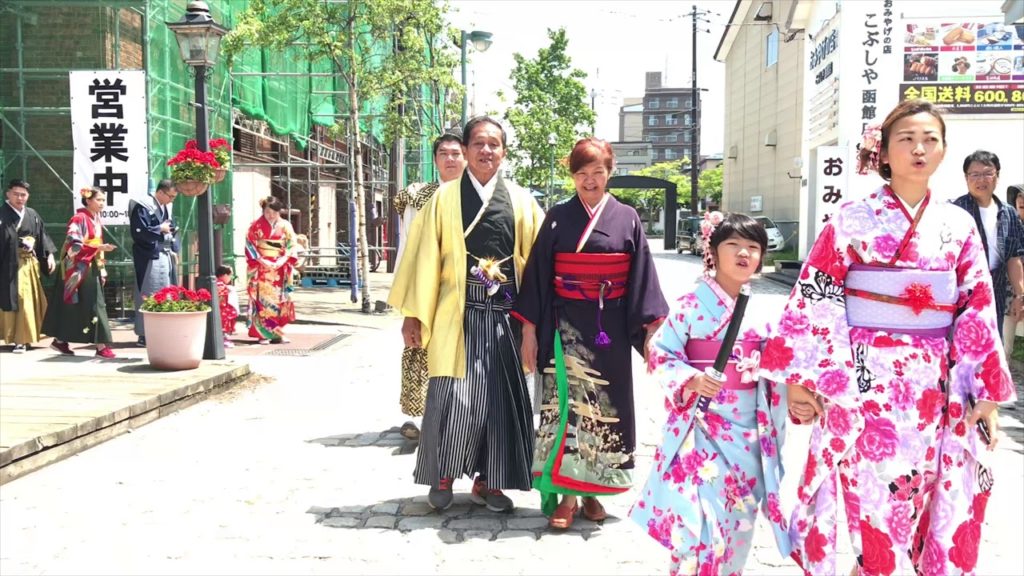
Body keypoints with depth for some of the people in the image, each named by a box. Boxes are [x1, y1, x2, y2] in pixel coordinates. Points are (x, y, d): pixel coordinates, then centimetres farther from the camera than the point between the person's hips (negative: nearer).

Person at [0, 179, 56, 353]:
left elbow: (42, 236, 16)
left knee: (31, 300, 9)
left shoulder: (32, 215, 11)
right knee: (15, 301, -7)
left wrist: (49, 255, 7)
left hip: (30, 264, 6)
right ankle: (19, 339, -2)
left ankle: (25, 337, 18)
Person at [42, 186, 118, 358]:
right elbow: (74, 246, -19)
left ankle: (60, 340, 17)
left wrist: (102, 270, 16)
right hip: (79, 269, -8)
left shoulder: (96, 219, 14)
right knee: (93, 305, -11)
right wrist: (99, 247, -26)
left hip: (92, 268, 8)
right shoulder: (79, 218, -12)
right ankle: (101, 346, -11)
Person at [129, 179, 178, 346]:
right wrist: (160, 229, -11)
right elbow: (138, 232, -18)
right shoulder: (143, 207, -10)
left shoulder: (166, 207, 16)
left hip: (164, 256, 8)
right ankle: (145, 334, 0)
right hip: (149, 257, -8)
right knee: (148, 297, -5)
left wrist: (173, 249, 11)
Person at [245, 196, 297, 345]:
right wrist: (261, 260, -14)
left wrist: (282, 260, -12)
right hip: (261, 268, -2)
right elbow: (250, 246, -2)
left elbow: (291, 246, 3)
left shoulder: (285, 226, 5)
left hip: (279, 268, 2)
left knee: (279, 300, 1)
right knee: (262, 300, -6)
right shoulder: (256, 226, 0)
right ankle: (263, 334, -3)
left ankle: (277, 333, 7)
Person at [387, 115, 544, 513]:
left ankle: (487, 481, 20)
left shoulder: (521, 202, 8)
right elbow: (424, 257, 2)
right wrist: (413, 314, -1)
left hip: (504, 316, 2)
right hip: (459, 313, -2)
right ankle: (443, 476, 16)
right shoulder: (445, 198, 4)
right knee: (453, 397, -4)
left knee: (501, 398, 5)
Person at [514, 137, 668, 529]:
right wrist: (529, 330, -2)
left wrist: (652, 330, -1)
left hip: (610, 328, 1)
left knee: (604, 406, 6)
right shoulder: (557, 219, 3)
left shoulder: (627, 219, 4)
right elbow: (537, 275, 2)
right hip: (566, 325, -1)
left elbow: (642, 279, 3)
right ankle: (566, 495, 4)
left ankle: (591, 490, 19)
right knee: (565, 404, -3)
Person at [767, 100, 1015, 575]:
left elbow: (978, 311, 8)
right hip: (865, 382, -3)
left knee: (930, 509, 9)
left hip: (934, 389, 4)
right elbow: (814, 300, -5)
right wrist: (799, 376, -9)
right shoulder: (851, 221, -2)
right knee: (877, 505, -2)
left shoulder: (959, 227, 7)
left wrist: (987, 390, 5)